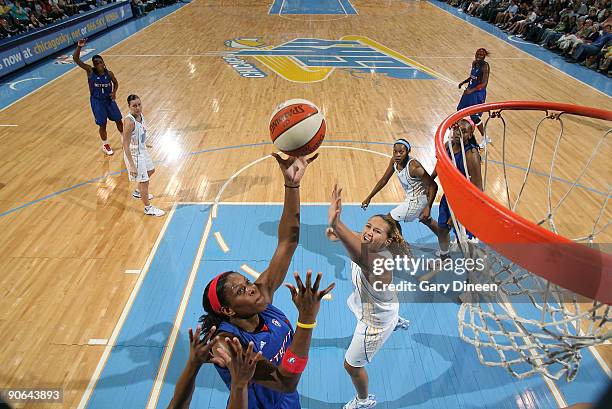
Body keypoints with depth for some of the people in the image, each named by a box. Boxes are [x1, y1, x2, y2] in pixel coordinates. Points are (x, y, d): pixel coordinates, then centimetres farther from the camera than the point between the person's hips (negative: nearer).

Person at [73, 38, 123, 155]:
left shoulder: (109, 73, -9)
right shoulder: (90, 71, -15)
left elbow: (115, 83, 10)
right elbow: (76, 59, -25)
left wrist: (114, 92, -8)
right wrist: (79, 47, -40)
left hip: (109, 99, 2)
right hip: (97, 101, -2)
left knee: (118, 120, 14)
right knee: (102, 124, 5)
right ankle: (105, 145, 24)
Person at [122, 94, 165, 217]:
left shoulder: (140, 115, -5)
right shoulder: (129, 122, -30)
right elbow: (126, 145, -28)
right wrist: (132, 165, -29)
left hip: (142, 150, 9)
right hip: (134, 154, -9)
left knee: (150, 171, 30)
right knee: (144, 181, 3)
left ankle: (138, 192, 53)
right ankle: (148, 208, 22)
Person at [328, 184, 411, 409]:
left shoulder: (378, 264, -49)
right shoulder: (366, 246, -27)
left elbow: (361, 259, -73)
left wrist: (335, 225, -90)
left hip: (375, 322, -8)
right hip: (366, 300, 9)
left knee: (352, 366, 11)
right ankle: (396, 321, 75)